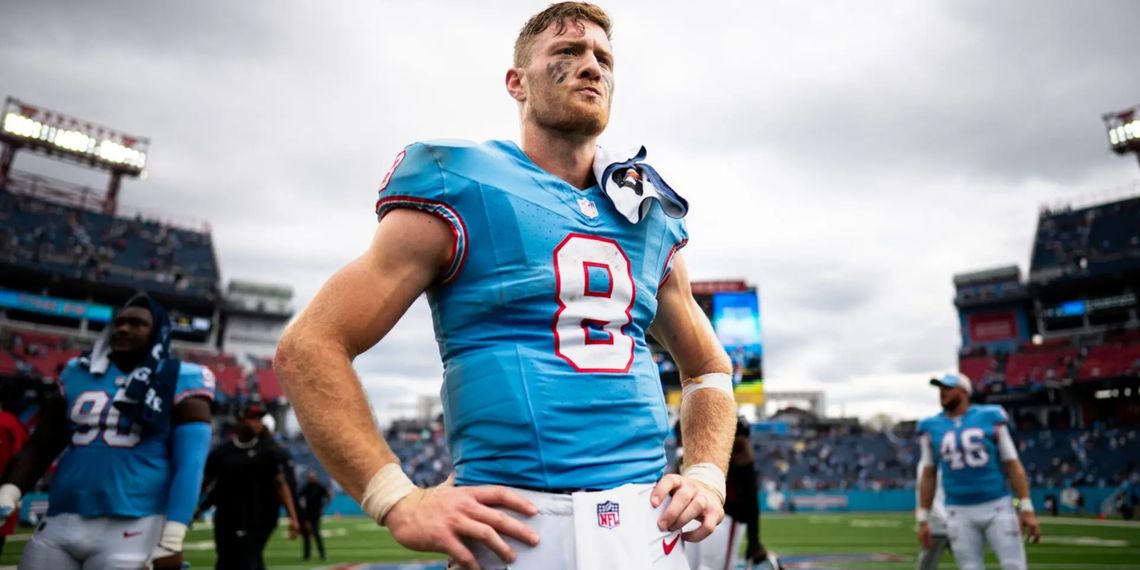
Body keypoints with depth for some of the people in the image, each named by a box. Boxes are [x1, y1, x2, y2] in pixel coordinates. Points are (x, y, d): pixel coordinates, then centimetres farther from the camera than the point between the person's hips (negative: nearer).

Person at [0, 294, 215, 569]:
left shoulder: (179, 382, -2)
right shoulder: (78, 373, 13)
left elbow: (188, 463, -7)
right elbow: (41, 446, 17)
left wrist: (171, 539, -14)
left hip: (130, 527, -5)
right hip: (59, 522, 5)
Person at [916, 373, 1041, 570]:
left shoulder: (990, 418, -1)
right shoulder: (931, 427, 3)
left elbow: (1012, 465, 0)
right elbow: (928, 475, 7)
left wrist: (1027, 509, -7)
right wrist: (923, 519, 5)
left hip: (998, 508, -1)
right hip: (959, 514, 1)